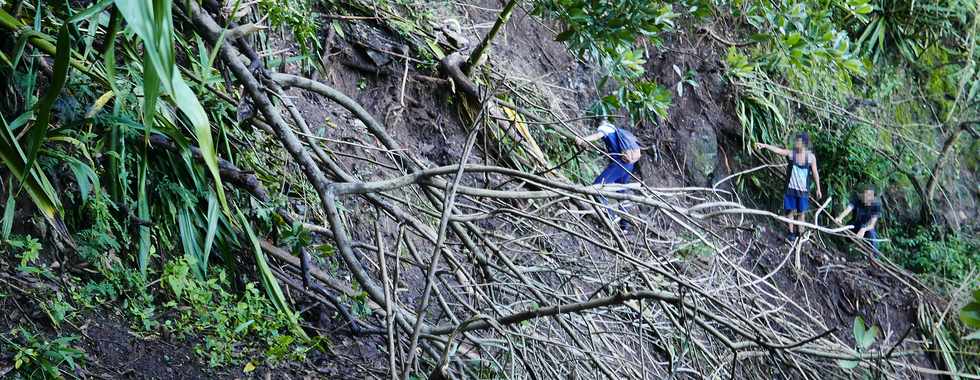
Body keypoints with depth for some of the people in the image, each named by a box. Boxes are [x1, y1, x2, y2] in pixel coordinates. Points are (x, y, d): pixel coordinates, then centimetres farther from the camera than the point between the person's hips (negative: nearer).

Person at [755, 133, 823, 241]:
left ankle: (799, 232, 26)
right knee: (790, 210, 7)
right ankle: (791, 232, 22)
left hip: (803, 190, 0)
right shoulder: (791, 154, -9)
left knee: (800, 212, 11)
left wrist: (818, 188, 3)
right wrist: (764, 145, -40)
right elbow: (778, 150, -25)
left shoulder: (811, 157, -9)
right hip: (790, 188, 1)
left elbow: (815, 173, -1)